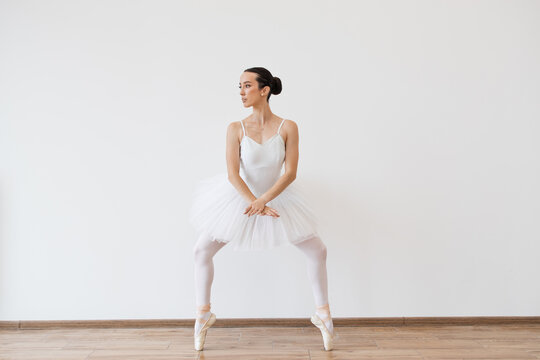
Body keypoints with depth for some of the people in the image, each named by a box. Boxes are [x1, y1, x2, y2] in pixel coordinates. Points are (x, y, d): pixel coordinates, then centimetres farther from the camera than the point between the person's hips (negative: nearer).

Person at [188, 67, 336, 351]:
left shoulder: (287, 127, -16)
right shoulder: (236, 128, -16)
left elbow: (290, 172, -18)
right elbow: (233, 174, -18)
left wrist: (263, 200, -28)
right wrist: (256, 204, -27)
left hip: (276, 195, 0)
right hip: (239, 196, 0)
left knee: (317, 250, -3)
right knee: (201, 250, -4)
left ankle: (322, 313, 16)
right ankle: (203, 314, 16)